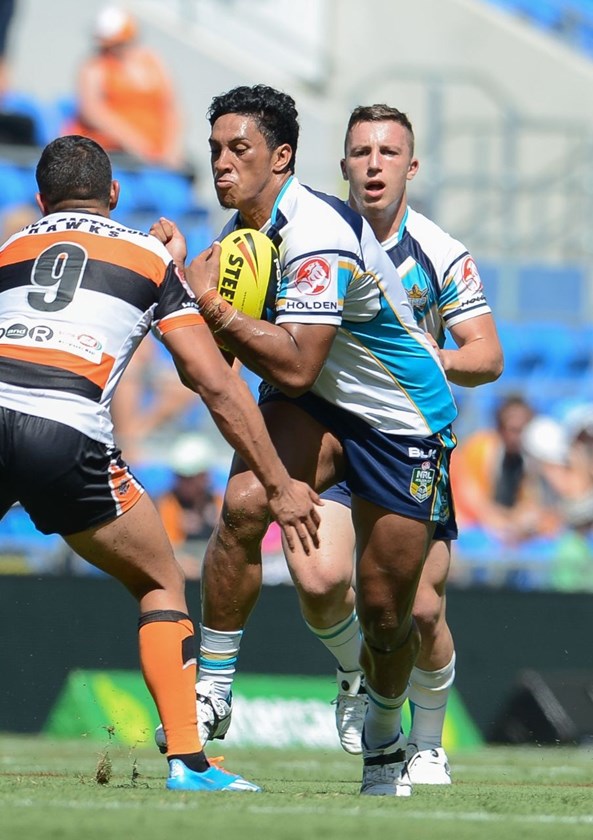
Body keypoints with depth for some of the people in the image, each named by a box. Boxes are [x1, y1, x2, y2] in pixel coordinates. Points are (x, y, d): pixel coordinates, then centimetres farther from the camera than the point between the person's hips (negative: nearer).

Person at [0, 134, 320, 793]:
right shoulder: (151, 257, 20)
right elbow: (214, 383, 14)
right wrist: (279, 485, 18)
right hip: (67, 434, -2)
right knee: (161, 586, 18)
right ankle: (186, 759, 7)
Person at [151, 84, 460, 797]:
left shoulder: (320, 237, -28)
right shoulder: (246, 229, -2)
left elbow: (295, 366, -34)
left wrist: (206, 301, -34)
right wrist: (180, 271, -9)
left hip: (402, 424, -6)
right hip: (315, 408, 6)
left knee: (385, 611, 1)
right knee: (243, 503, -26)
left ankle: (383, 741, 31)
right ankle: (213, 691, -16)